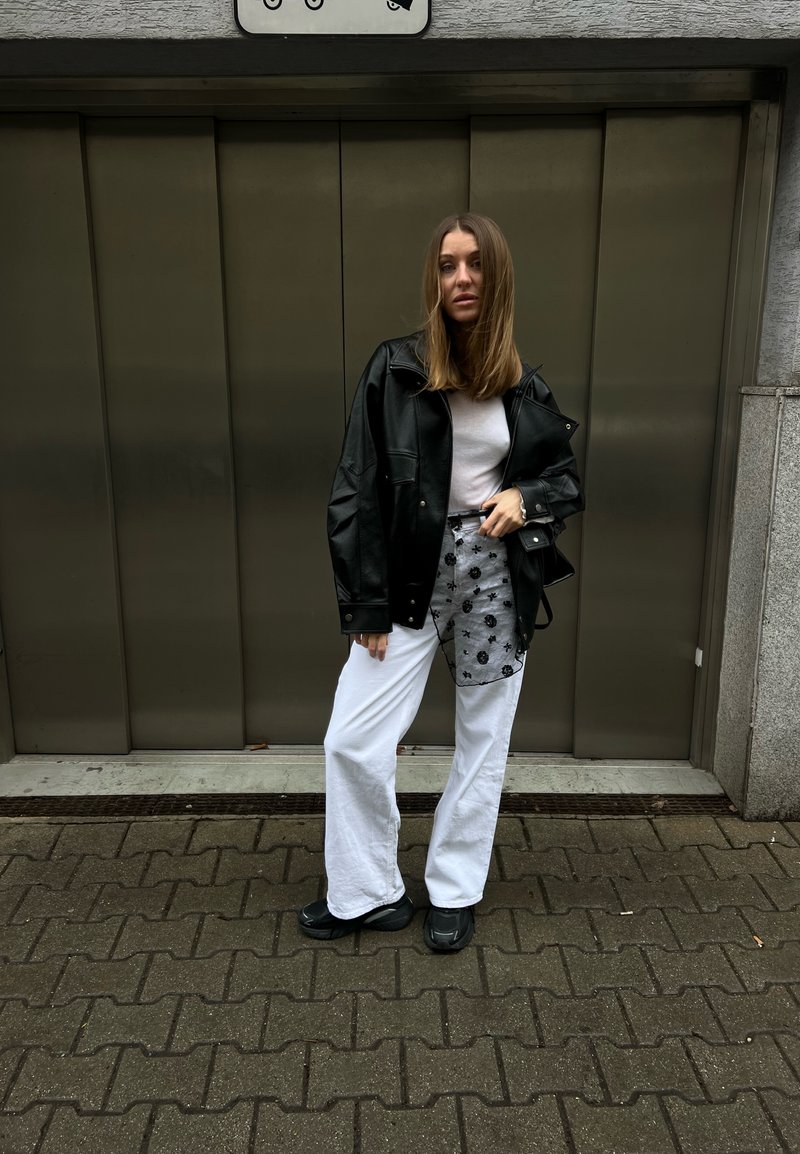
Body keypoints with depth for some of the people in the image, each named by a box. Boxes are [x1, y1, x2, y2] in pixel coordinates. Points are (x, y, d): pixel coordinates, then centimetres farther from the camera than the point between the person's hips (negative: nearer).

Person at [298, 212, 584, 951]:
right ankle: (367, 895, 19)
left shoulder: (525, 388, 4)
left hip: (498, 578, 2)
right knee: (353, 741, -3)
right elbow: (356, 494, -6)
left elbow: (567, 478, 14)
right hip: (411, 577, -2)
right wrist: (367, 604, -10)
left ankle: (455, 893, 31)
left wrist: (525, 499, -10)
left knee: (484, 743, 11)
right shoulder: (396, 370, -4)